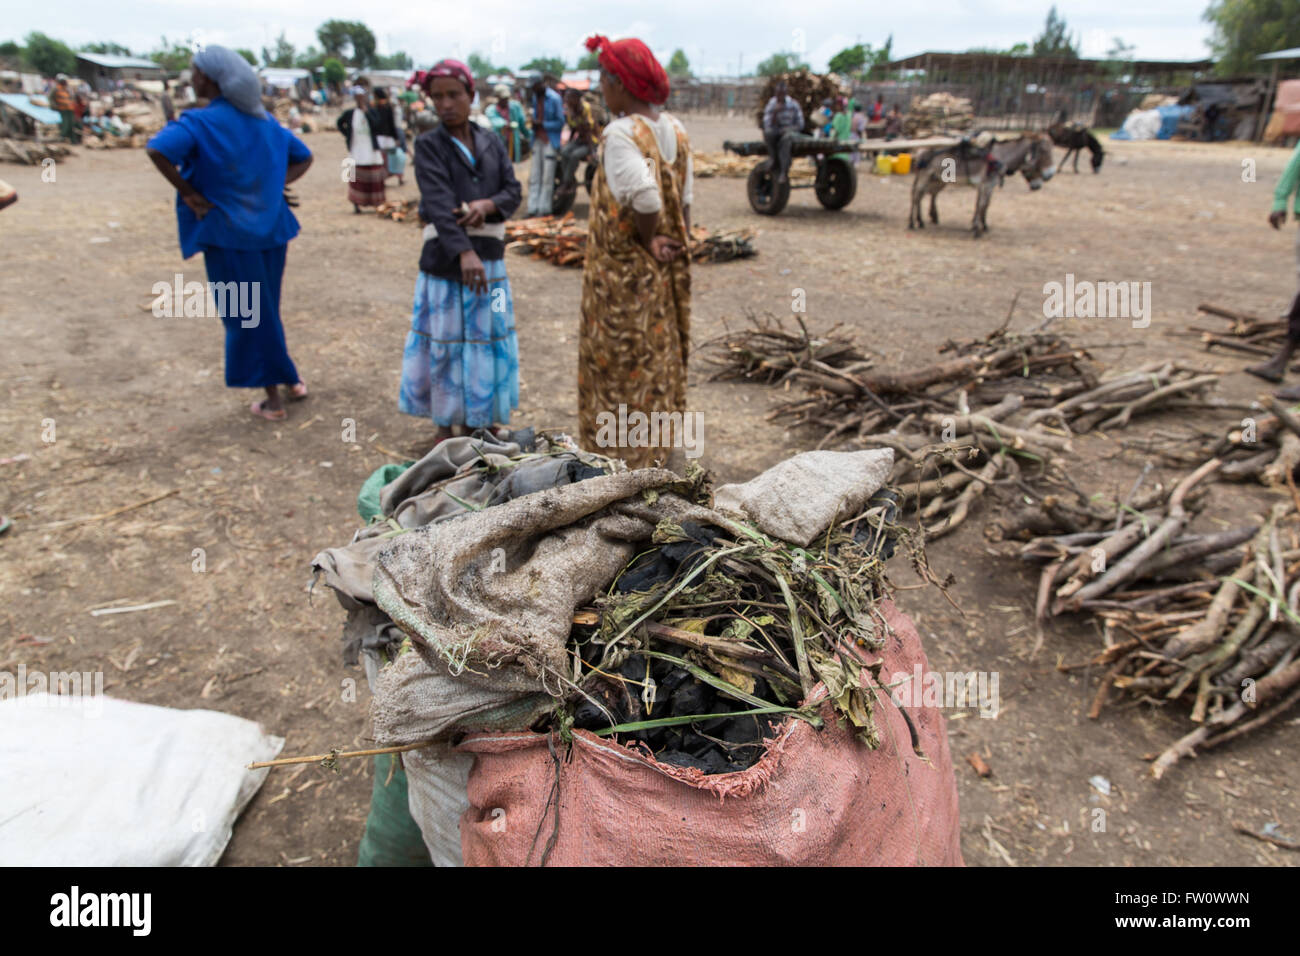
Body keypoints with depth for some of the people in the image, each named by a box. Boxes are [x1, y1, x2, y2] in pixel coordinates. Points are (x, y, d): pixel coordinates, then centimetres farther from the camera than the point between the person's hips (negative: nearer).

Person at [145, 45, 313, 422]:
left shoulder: (201, 121, -12)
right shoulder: (262, 119, 7)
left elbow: (158, 150, -28)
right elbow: (303, 157, 16)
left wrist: (189, 193, -16)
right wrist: (274, 185, 6)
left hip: (228, 233, -6)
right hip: (270, 228, 6)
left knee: (244, 316, 6)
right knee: (266, 310, 20)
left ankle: (273, 399, 12)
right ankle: (290, 381, 27)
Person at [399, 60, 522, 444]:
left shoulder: (491, 141, 10)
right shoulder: (428, 145, -4)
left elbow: (514, 190, 6)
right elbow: (438, 203, -18)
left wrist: (488, 204, -18)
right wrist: (464, 252, -32)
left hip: (489, 252, 4)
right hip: (445, 254, -3)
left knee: (489, 335, 9)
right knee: (448, 339, 1)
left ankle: (486, 416, 23)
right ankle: (449, 420, 15)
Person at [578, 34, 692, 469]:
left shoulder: (621, 133, -20)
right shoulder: (675, 130, 5)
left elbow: (645, 198, -32)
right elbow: (684, 201, 7)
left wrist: (647, 240, -16)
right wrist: (676, 246, 10)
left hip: (624, 272, -8)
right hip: (669, 272, 8)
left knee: (620, 364, 5)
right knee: (661, 354, 19)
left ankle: (623, 456, 17)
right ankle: (659, 442, 33)